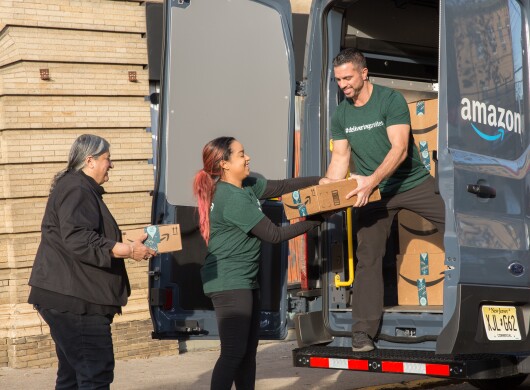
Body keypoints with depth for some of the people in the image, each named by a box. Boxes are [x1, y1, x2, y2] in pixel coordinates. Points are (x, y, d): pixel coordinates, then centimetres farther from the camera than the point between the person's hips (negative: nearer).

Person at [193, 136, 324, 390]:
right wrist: (312, 222, -8)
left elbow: (281, 187, 10)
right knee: (234, 352, -12)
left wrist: (320, 181, 2)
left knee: (248, 349, 13)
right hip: (229, 284, -10)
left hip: (245, 282, 10)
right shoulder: (233, 199, -21)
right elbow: (273, 234, -16)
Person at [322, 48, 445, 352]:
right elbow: (340, 157, 5)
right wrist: (328, 186, -15)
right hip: (372, 192, 3)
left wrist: (371, 180, -32)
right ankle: (363, 332, 4)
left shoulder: (391, 100, -14)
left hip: (413, 182, -3)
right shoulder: (341, 116, 3)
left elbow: (399, 149, -22)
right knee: (368, 259, 0)